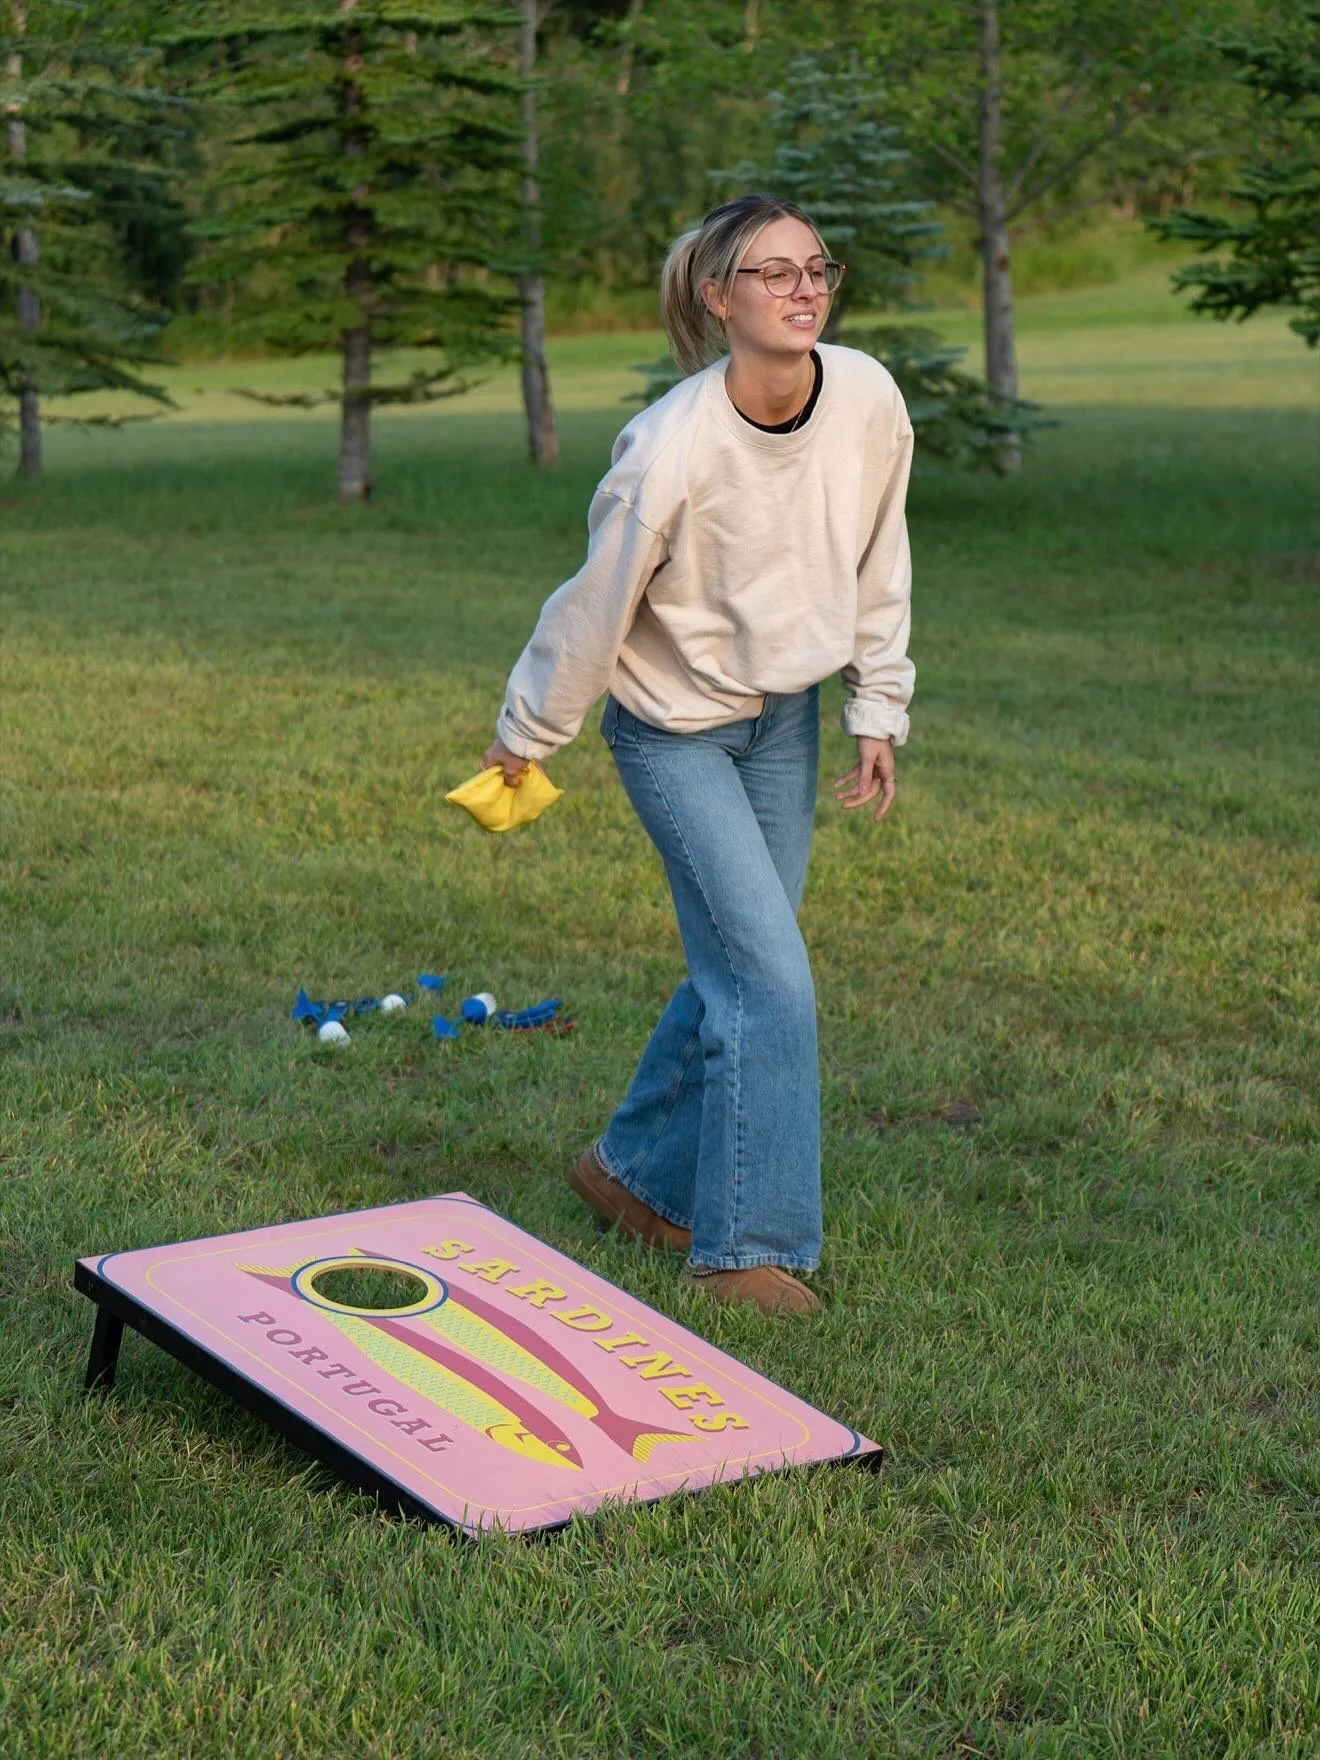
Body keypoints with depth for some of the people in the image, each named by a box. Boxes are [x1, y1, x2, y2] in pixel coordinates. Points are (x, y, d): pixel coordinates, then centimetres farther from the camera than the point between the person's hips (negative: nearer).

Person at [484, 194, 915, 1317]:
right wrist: (526, 738, -4)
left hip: (786, 715, 6)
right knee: (770, 979, -10)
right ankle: (750, 1247, 4)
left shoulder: (869, 400, -13)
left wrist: (878, 711, 5)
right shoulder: (672, 448, -27)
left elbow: (878, 564, 2)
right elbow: (597, 603, -15)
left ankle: (635, 1172, 34)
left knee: (739, 968, 13)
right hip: (677, 727, -6)